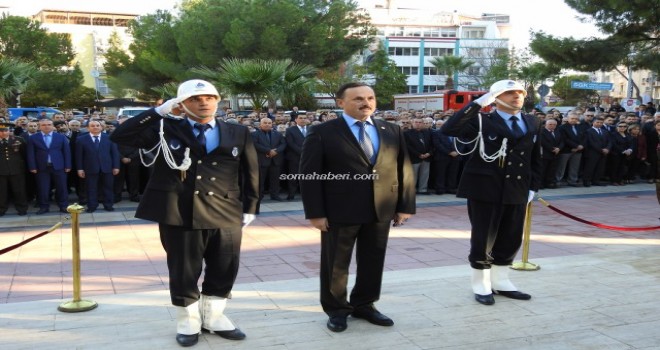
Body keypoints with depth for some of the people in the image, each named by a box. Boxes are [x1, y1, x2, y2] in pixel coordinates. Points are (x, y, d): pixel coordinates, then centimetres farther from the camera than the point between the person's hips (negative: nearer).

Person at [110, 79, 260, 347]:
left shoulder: (238, 134, 9)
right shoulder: (166, 129, 3)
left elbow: (250, 173, 12)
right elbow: (120, 136, -6)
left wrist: (249, 208, 7)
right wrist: (159, 111, -8)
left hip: (226, 215, 2)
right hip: (180, 214, -2)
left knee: (224, 271, 11)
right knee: (184, 272, 9)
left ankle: (213, 317, 33)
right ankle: (188, 322, 29)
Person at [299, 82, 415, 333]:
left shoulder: (392, 131, 7)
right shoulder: (322, 133, -5)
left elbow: (404, 170, 8)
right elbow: (310, 175, -7)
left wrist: (405, 206, 3)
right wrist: (315, 213, -12)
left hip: (381, 211, 4)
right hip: (339, 212, -3)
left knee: (373, 262, 13)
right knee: (335, 264, 9)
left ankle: (364, 305, 33)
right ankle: (336, 310, 27)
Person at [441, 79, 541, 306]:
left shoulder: (532, 123, 13)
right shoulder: (482, 121, -5)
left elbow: (535, 158, 17)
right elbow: (448, 129, -19)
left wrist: (532, 187, 8)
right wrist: (477, 104, -19)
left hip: (517, 191, 5)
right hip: (485, 190, -5)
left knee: (511, 239, 11)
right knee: (483, 239, 2)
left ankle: (500, 282, 28)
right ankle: (481, 286, 17)